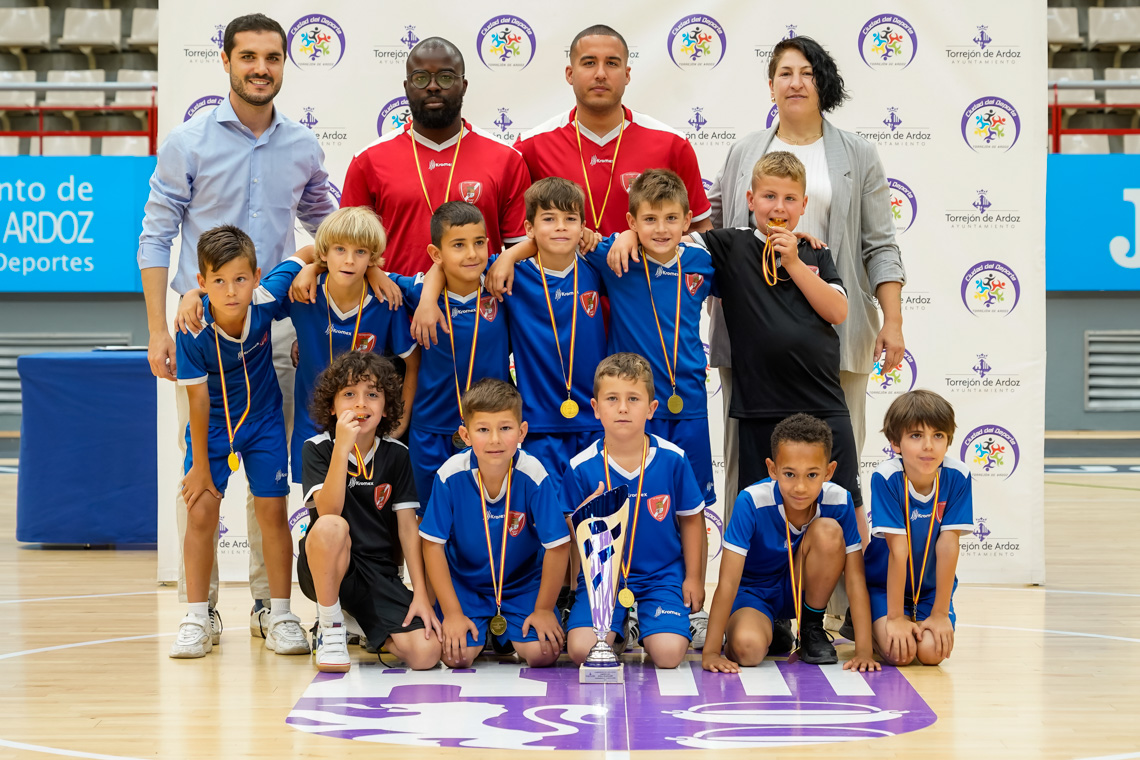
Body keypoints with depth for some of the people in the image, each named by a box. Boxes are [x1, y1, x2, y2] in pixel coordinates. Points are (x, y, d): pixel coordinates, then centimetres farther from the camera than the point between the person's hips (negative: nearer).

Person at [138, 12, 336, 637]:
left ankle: (269, 601, 13)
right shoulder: (188, 143, 0)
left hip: (276, 326, 3)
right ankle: (199, 604, 4)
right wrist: (158, 329, -6)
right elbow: (155, 238, 0)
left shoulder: (303, 148, 9)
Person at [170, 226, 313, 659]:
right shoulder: (193, 331, -27)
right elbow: (198, 399, -20)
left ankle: (280, 618, 9)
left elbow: (303, 256, -7)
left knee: (272, 512, 0)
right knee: (201, 513, -6)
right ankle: (198, 620, 5)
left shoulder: (266, 301, -24)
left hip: (262, 420, 1)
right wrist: (200, 466, -14)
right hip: (212, 425, -1)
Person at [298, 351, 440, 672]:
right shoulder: (318, 448, -5)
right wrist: (343, 447, -30)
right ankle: (330, 628, -14)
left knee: (425, 653, -20)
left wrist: (421, 595, -5)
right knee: (330, 526, -39)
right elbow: (328, 511, -22)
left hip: (379, 571, 3)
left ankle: (361, 625, 14)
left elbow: (408, 525, 2)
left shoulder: (396, 454, 2)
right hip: (325, 567, -2)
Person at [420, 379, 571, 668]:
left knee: (542, 653, -17)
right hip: (464, 582, 0)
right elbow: (433, 544, -11)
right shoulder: (451, 475, -21)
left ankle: (512, 634, 18)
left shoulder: (533, 475, -24)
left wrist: (544, 609, -7)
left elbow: (557, 546, -14)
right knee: (456, 656, -17)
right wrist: (452, 612, -10)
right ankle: (482, 633, 19)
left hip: (523, 582, 0)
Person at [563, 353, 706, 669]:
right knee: (581, 650, -22)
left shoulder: (672, 460, -5)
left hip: (662, 576, 0)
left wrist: (693, 577, 9)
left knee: (668, 654, -23)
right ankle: (622, 626, 12)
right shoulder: (581, 467, -8)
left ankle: (642, 624, 13)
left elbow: (690, 519, 7)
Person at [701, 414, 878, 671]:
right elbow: (728, 581, -28)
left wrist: (864, 651, -25)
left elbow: (855, 580, -18)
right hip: (753, 590, -2)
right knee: (747, 648, -35)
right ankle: (771, 629, 5)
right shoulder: (752, 502, -28)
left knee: (828, 532, -27)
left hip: (801, 589, 2)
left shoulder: (838, 502, -21)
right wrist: (711, 652, -30)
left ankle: (813, 628, -5)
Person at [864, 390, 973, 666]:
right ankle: (864, 626, 11)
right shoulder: (886, 478, -23)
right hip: (885, 585, -2)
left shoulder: (957, 477, -17)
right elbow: (898, 550, -24)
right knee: (900, 652, -22)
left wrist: (940, 613, -15)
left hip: (932, 588, 2)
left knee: (932, 652, -20)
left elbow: (948, 544, -17)